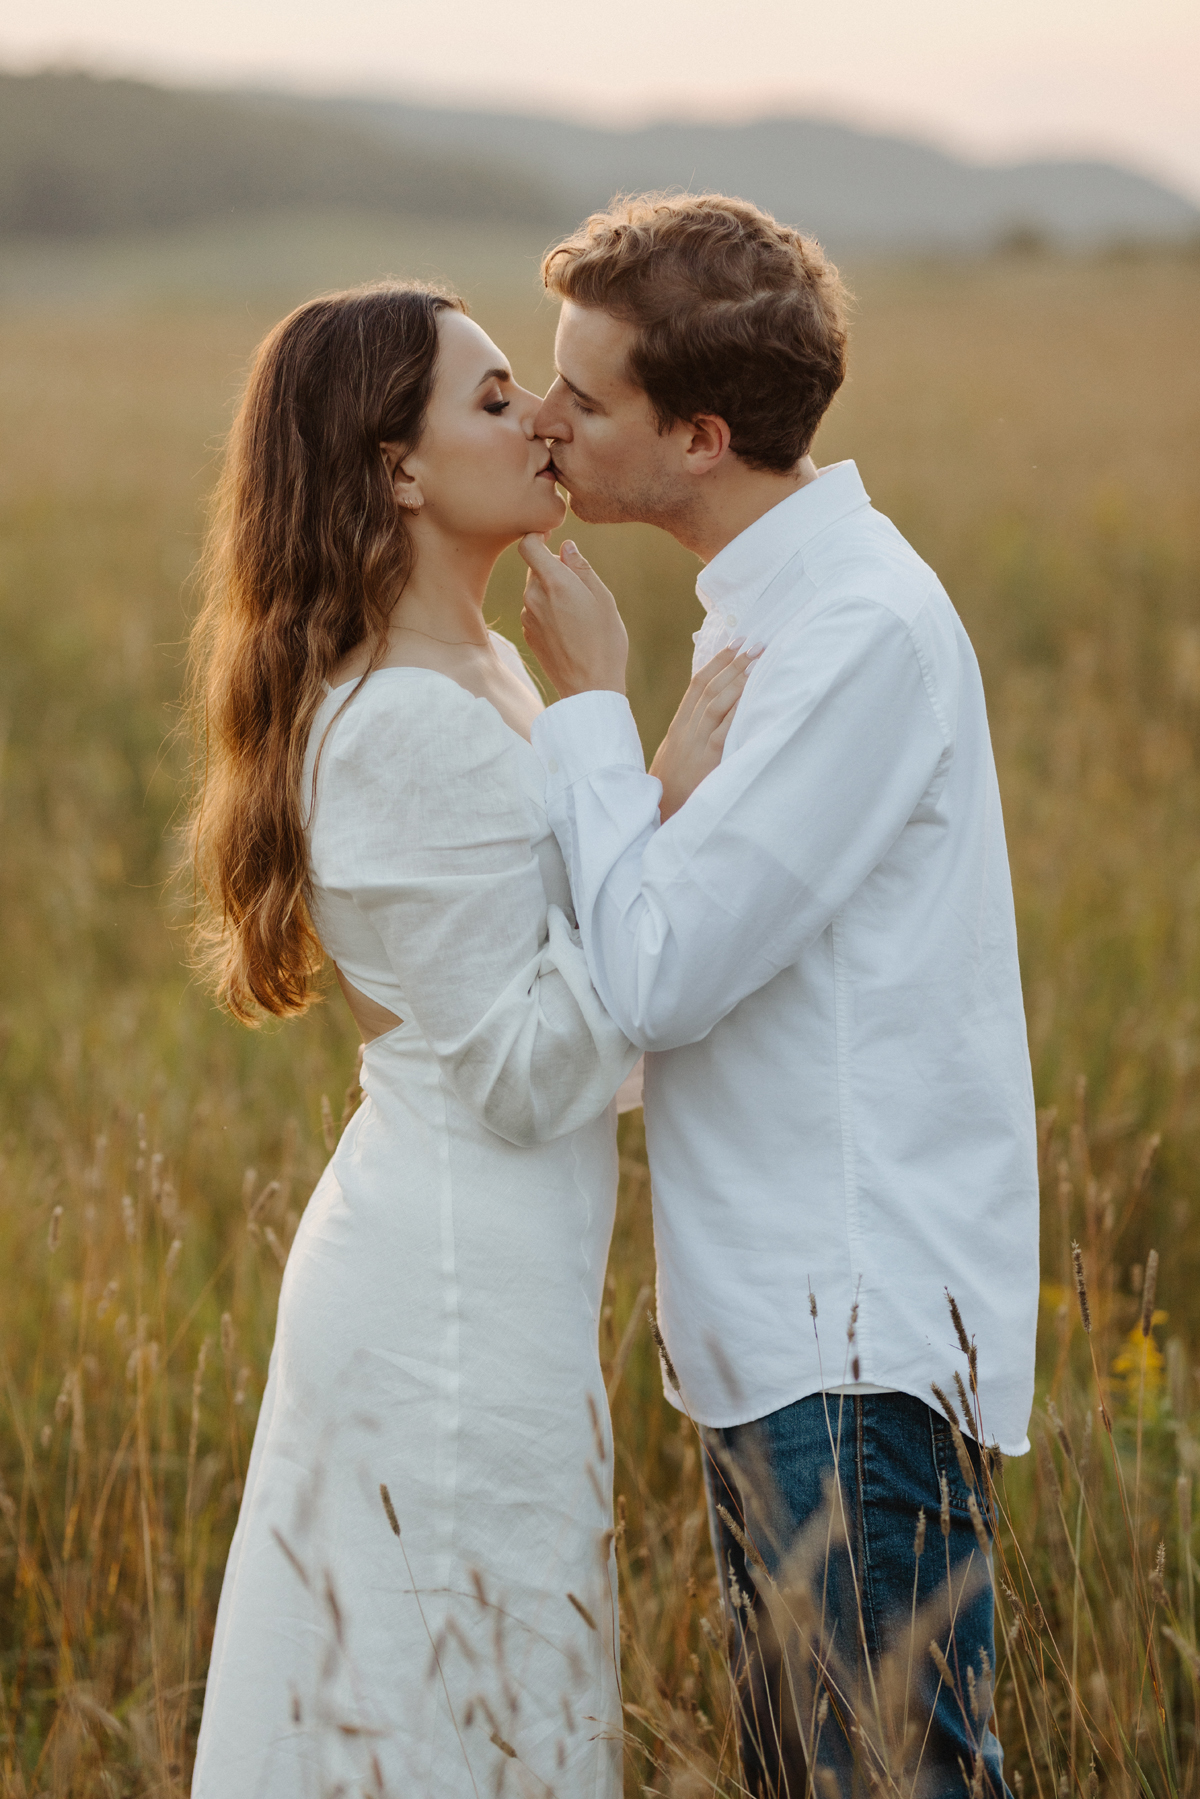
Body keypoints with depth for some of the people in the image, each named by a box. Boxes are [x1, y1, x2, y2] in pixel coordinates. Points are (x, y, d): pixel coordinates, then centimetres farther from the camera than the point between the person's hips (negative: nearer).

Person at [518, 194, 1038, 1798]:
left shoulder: (862, 627, -18)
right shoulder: (776, 599, 13)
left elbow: (657, 972, -20)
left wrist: (590, 701, -10)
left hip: (865, 1347, -10)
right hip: (785, 1328, 10)